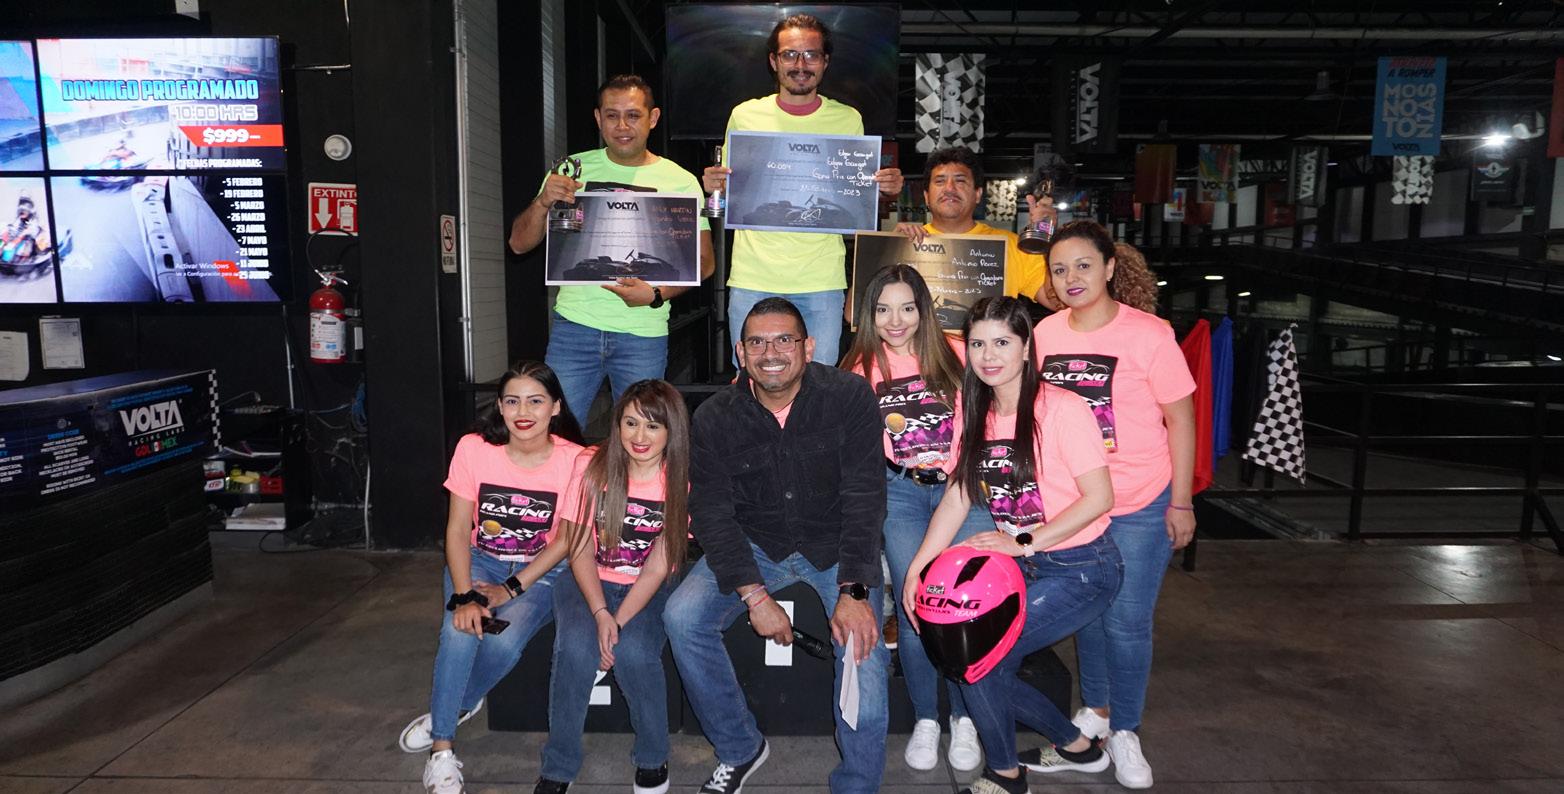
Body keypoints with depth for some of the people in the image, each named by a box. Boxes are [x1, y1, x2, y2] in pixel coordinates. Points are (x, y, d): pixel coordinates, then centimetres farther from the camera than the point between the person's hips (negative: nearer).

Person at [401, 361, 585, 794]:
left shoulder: (573, 460, -16)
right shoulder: (474, 449, -13)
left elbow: (565, 539, -9)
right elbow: (458, 530, -10)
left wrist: (511, 588, -16)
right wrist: (463, 597, -22)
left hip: (540, 571, -1)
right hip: (480, 560, 1)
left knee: (505, 641, -26)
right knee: (460, 630, -26)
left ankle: (452, 709, 6)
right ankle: (442, 752, -12)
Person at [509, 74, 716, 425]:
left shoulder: (680, 182, 3)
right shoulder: (574, 170, 6)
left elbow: (703, 262, 2)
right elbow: (519, 244, 6)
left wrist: (657, 294, -15)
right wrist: (543, 203, -14)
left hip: (644, 333, -1)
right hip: (574, 323, 1)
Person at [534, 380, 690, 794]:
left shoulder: (680, 480, -8)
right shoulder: (592, 465, -8)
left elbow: (658, 565, -10)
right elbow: (580, 549, -6)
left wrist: (619, 621, -21)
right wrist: (600, 613, -20)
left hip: (648, 591, 0)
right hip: (588, 582, 1)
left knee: (633, 653, -30)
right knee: (576, 647, -29)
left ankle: (653, 759, -3)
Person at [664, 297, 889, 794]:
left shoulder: (849, 398, -14)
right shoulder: (715, 418, -8)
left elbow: (864, 500, -16)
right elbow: (713, 514, -11)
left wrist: (853, 593, -25)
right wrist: (755, 597, -22)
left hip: (836, 546, -2)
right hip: (755, 545, 2)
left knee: (863, 650, -23)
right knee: (682, 618, -19)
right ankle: (740, 749, 4)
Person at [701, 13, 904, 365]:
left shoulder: (848, 120, 5)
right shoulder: (745, 115, 4)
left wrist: (886, 188, -7)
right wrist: (713, 187, -11)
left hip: (822, 283, 0)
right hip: (753, 281, 0)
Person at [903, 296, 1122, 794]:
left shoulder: (1062, 408, -18)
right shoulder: (974, 411, 1)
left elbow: (1099, 498, -17)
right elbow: (958, 495, 1)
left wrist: (1024, 543, -21)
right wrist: (916, 567, -7)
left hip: (1080, 569, -7)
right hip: (1021, 565, 7)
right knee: (984, 668, 3)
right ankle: (1076, 747, 29)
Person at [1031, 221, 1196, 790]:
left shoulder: (1148, 334, -13)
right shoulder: (1046, 332, -2)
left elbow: (1181, 419, -7)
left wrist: (1181, 503, -7)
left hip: (1140, 507, -3)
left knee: (1127, 621, 3)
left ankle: (1124, 732, 23)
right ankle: (1095, 709, 37)